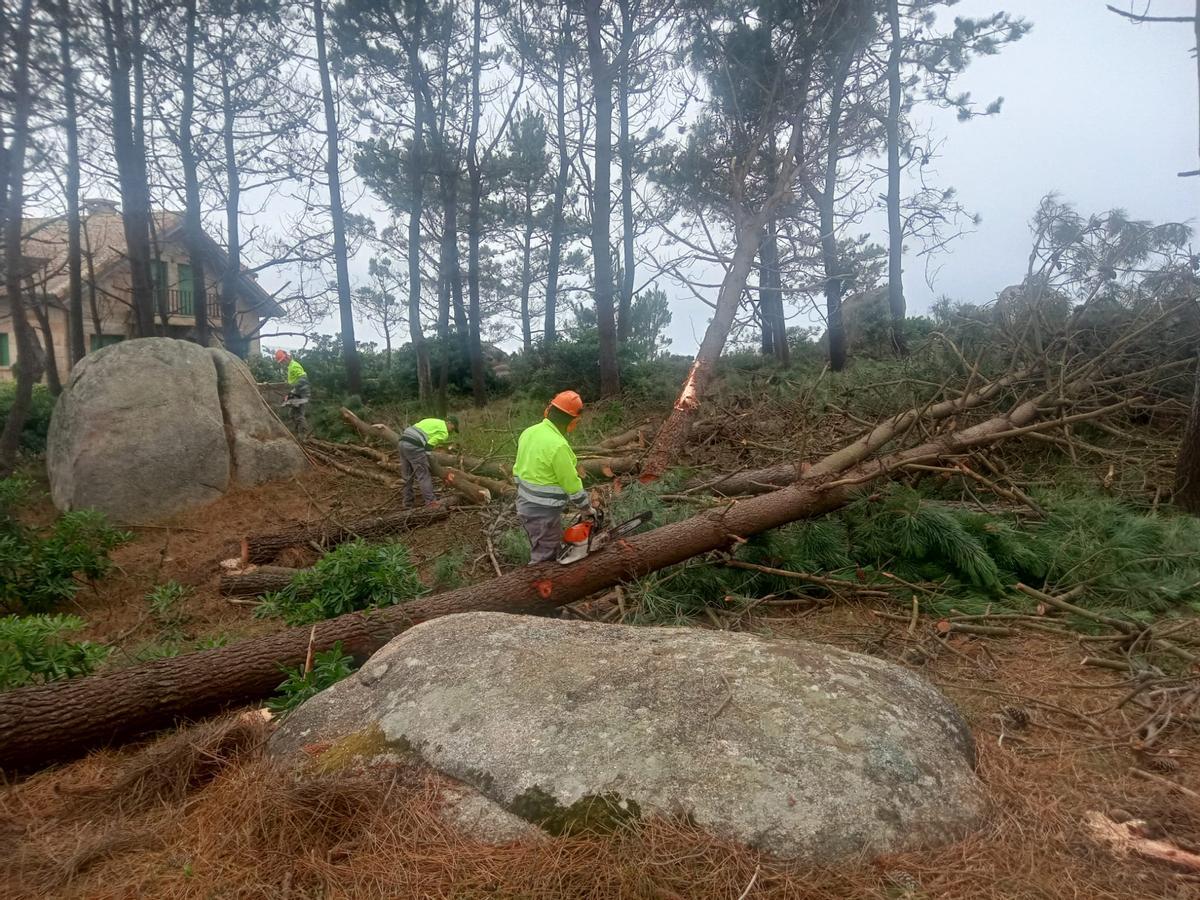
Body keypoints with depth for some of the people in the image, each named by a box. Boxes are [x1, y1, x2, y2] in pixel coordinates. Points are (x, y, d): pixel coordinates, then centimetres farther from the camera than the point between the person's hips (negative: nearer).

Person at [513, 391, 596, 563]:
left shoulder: (529, 432, 2)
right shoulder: (558, 445, -25)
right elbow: (572, 486, -17)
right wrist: (588, 509, -1)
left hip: (525, 506, 9)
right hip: (545, 514, -9)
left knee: (538, 554, 22)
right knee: (545, 562, 3)